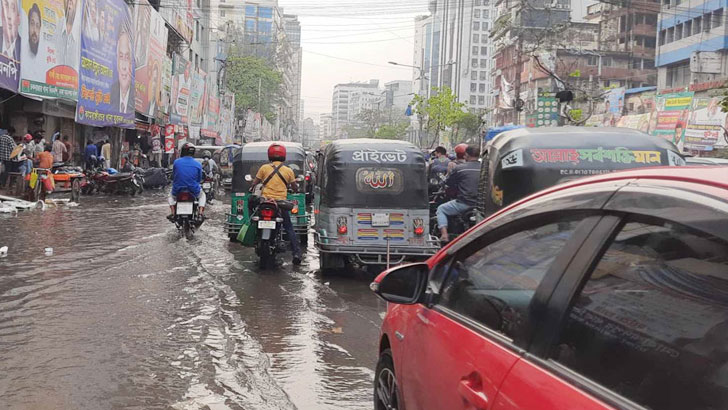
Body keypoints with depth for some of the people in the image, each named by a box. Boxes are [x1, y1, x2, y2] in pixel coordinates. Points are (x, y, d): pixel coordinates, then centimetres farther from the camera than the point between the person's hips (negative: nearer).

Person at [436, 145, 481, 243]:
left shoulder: (459, 168, -9)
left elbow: (448, 182, 3)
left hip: (464, 203, -5)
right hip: (480, 204, 5)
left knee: (441, 209, 17)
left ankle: (444, 234, 2)